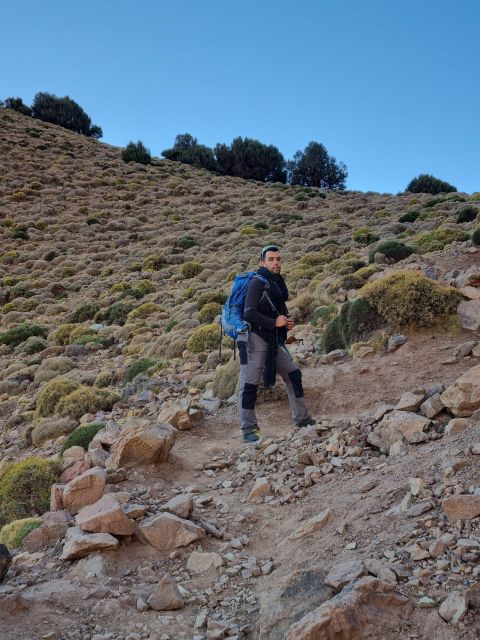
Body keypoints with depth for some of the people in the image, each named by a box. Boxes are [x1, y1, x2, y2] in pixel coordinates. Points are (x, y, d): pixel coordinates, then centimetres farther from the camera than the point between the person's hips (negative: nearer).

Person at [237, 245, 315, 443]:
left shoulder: (278, 282, 14)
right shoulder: (257, 282, -11)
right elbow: (249, 313, -20)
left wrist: (287, 321, 6)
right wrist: (275, 322, -16)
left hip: (275, 340, 9)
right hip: (255, 337, -9)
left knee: (293, 375, 11)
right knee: (250, 383, -5)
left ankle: (303, 420, 22)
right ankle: (249, 429, 3)